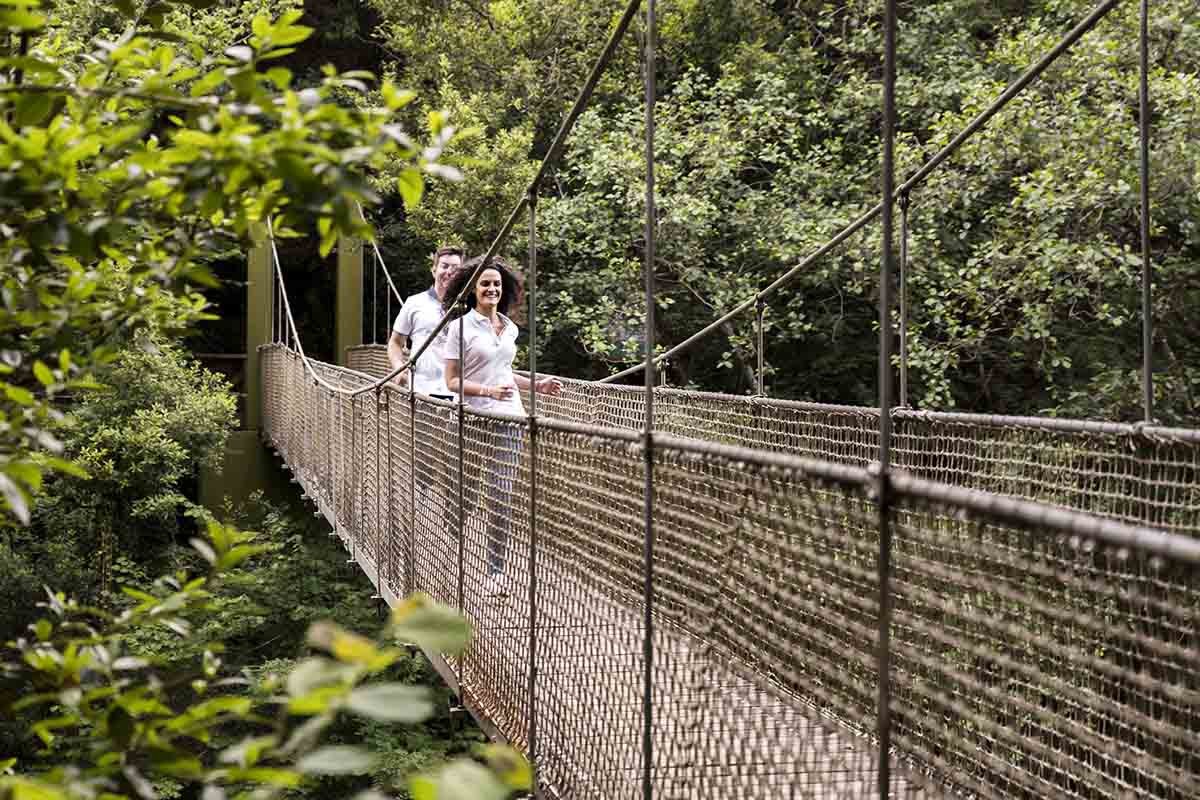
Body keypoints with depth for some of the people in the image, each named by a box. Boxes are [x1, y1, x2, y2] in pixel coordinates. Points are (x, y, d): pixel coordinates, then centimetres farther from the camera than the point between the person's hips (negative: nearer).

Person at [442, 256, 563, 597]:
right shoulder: (461, 327, -4)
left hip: (509, 419, 5)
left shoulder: (510, 328, 13)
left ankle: (496, 571, 9)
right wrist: (490, 391, -19)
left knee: (501, 498, 2)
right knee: (466, 497, 1)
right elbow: (452, 381, -6)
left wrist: (537, 384, 13)